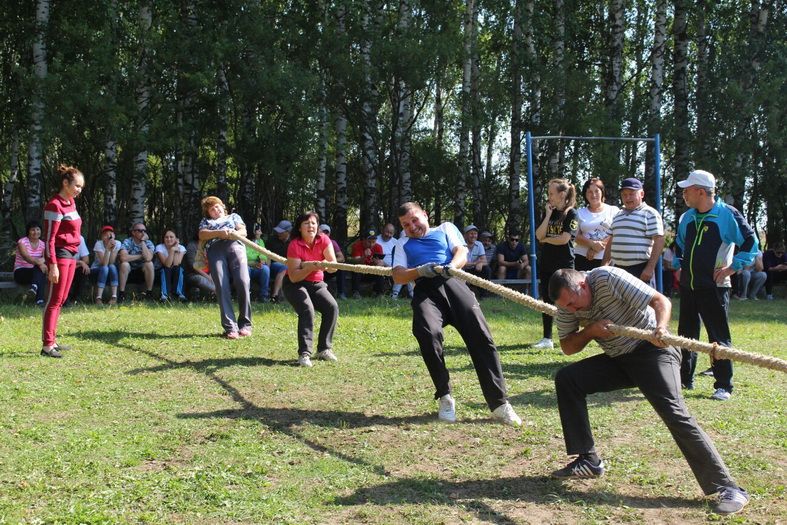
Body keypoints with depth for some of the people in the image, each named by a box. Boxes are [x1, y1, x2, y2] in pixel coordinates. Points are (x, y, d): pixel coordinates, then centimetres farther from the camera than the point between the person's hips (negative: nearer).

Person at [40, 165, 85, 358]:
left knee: (61, 299, 12)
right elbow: (49, 238, -17)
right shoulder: (55, 205, -15)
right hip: (60, 254, -9)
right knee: (54, 300, -7)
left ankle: (52, 340, 18)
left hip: (71, 254, 9)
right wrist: (53, 265, -21)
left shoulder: (71, 202, 11)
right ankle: (47, 345, -4)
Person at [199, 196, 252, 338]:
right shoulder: (205, 221, 32)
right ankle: (230, 328, -20)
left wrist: (235, 234, -9)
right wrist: (219, 233, -9)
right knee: (222, 287, -16)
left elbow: (243, 231, 16)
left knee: (242, 282, -20)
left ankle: (245, 324, -13)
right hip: (215, 249, 0)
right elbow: (202, 235, 11)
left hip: (234, 246, 0)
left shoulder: (234, 216, 33)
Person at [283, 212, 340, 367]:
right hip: (295, 284, -4)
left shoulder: (323, 240, -10)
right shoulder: (295, 245, -20)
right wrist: (310, 268, -38)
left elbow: (334, 267, -14)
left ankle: (324, 349, -3)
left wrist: (327, 264, -37)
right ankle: (304, 353, -27)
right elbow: (293, 277, -23)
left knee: (332, 307, -16)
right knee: (307, 310, -29)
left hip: (316, 284, 4)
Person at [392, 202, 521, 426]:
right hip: (425, 290, 0)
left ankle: (499, 403, -19)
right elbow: (398, 276, 13)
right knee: (428, 333, -31)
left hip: (453, 283, 0)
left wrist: (452, 265, -14)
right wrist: (420, 271, -9)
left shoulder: (446, 228, 29)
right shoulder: (403, 244, 30)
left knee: (480, 336, -19)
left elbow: (462, 253, 10)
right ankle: (445, 397, -15)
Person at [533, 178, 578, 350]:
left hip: (564, 264, -6)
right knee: (547, 301, 7)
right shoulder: (549, 213, 11)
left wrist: (546, 239, -2)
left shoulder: (571, 214, -7)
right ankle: (547, 339, 12)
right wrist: (548, 215, -6)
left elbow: (564, 239, -17)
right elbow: (539, 235, -1)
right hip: (547, 263, 6)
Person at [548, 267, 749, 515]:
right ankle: (588, 460, 3)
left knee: (673, 411, -24)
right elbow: (567, 347, 2)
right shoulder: (567, 302, -3)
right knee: (566, 379, -4)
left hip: (652, 350, -7)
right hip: (618, 358, 7)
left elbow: (661, 301, -24)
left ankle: (727, 487, -21)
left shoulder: (608, 278, -22)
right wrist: (590, 330, -18)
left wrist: (660, 328, -44)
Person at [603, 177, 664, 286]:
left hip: (640, 270, -7)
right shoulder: (618, 216, 19)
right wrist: (604, 265, 15)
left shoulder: (650, 214, -4)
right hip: (618, 268, 7)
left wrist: (650, 268, -19)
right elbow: (611, 242, 24)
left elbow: (659, 241, -11)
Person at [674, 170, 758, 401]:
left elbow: (751, 242, -9)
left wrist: (732, 268, -12)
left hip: (714, 287, -7)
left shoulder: (727, 214, -10)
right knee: (686, 334, 13)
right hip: (688, 286, 7)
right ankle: (684, 379, 25)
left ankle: (724, 386, 4)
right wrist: (678, 266, 15)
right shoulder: (686, 218, 11)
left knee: (719, 337, -3)